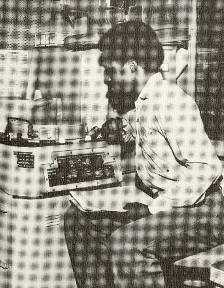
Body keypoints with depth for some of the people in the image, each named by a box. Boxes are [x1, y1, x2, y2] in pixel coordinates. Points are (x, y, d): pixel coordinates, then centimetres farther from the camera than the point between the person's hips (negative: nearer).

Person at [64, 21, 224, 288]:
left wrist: (157, 206, -23)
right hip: (160, 202, 10)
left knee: (125, 241, -33)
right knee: (79, 218, 5)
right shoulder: (143, 103, 10)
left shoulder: (170, 100, -18)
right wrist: (123, 128, 15)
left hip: (200, 210, -9)